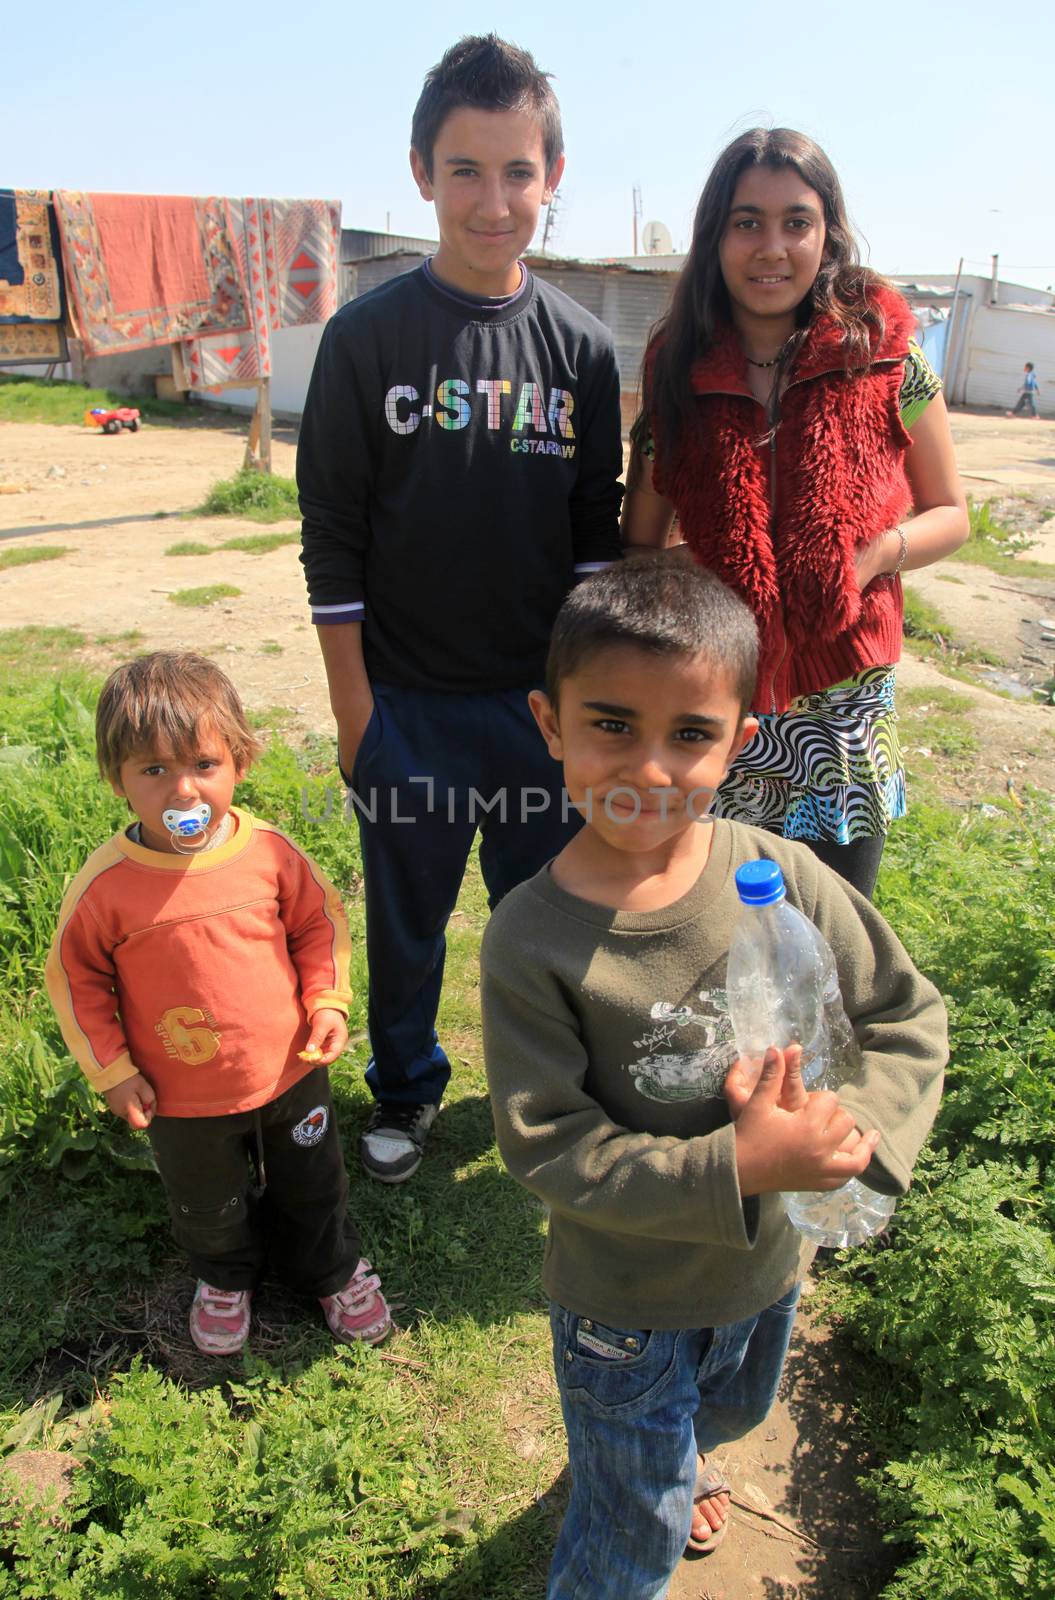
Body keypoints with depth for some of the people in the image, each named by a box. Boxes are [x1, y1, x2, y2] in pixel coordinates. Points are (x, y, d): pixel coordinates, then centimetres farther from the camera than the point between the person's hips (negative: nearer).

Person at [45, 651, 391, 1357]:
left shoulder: (270, 852, -17)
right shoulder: (108, 883, -21)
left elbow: (319, 921, 0)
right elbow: (77, 976, -6)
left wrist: (328, 1002, -9)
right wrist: (111, 1069, -6)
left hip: (290, 1073, 1)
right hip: (184, 1100, -1)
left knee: (313, 1187, 24)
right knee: (209, 1208, 25)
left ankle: (334, 1269, 53)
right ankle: (226, 1276, 57)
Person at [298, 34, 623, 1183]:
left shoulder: (582, 347, 2)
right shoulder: (369, 335, -5)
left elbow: (595, 534, 7)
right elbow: (332, 536, -5)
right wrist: (352, 709, -6)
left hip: (541, 698, 2)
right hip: (407, 700, -1)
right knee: (407, 913, 13)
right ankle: (407, 1088, 38)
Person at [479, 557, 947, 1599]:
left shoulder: (777, 874, -20)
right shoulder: (531, 940, -28)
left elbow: (907, 1016, -10)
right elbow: (548, 1149, -25)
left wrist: (857, 1129, -29)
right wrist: (734, 1169, -34)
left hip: (768, 1257, 5)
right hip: (624, 1291, -4)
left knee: (727, 1413, 36)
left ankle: (675, 1458, 70)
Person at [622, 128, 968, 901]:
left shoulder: (886, 362, -4)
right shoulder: (677, 373, -1)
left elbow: (950, 512, 4)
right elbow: (638, 547, 5)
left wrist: (876, 553, -17)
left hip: (845, 714, 0)